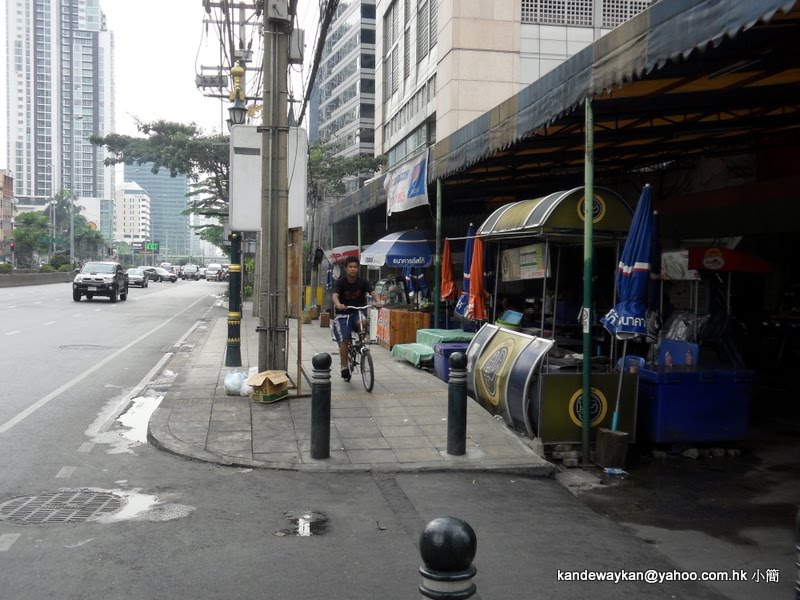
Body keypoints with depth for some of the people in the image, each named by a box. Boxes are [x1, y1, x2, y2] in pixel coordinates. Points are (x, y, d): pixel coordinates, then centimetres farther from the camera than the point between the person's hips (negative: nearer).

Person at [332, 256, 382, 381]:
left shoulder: (362, 282, -4)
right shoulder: (340, 282, -9)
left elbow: (373, 292, -18)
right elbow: (335, 295, -25)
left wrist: (378, 301, -41)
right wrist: (338, 304, -48)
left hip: (357, 311, 1)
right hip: (342, 314, -1)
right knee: (344, 340, -12)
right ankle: (345, 367, -1)